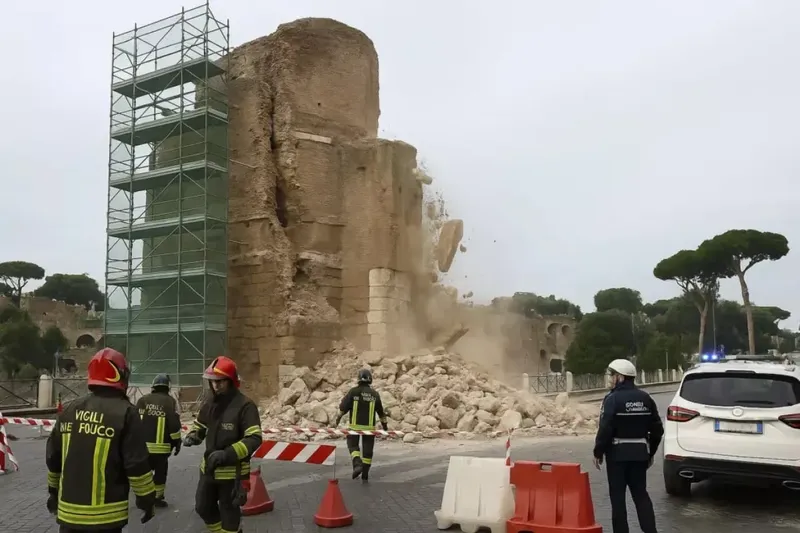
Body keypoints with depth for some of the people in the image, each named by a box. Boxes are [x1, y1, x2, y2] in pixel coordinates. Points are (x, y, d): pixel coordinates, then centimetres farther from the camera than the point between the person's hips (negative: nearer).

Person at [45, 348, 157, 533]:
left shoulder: (69, 411, 5)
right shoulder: (124, 412, -12)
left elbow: (53, 458, 14)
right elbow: (137, 464, -14)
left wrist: (54, 492, 29)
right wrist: (147, 499, -3)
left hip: (69, 511, 5)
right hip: (105, 515, -5)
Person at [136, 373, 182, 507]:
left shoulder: (142, 400, 6)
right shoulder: (169, 401, -5)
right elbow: (174, 424, -9)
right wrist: (177, 442, 0)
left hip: (142, 444, 4)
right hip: (161, 446, -4)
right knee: (160, 471, 7)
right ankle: (157, 497, 9)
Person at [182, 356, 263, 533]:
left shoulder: (245, 405, -19)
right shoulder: (209, 404, 3)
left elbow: (254, 439, -24)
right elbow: (199, 427, 19)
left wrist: (228, 454, -33)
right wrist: (192, 437, -5)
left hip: (233, 471, -7)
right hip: (209, 468, 7)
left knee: (229, 512, 9)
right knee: (203, 507, 19)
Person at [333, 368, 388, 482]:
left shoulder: (353, 391, -6)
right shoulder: (375, 394, 3)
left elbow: (343, 407, -7)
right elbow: (381, 412, 8)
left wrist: (337, 420, 3)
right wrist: (385, 426, 17)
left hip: (355, 425, -2)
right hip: (369, 426, 2)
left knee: (353, 445, 14)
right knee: (368, 449, 9)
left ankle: (357, 464, -11)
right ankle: (365, 475, 12)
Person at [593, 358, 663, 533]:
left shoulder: (613, 398, -12)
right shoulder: (645, 398, 7)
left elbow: (605, 428, -18)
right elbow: (657, 429, 10)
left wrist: (598, 452, -8)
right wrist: (651, 452, 19)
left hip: (618, 452, -6)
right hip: (639, 452, 6)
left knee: (617, 495, 4)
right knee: (641, 493, 15)